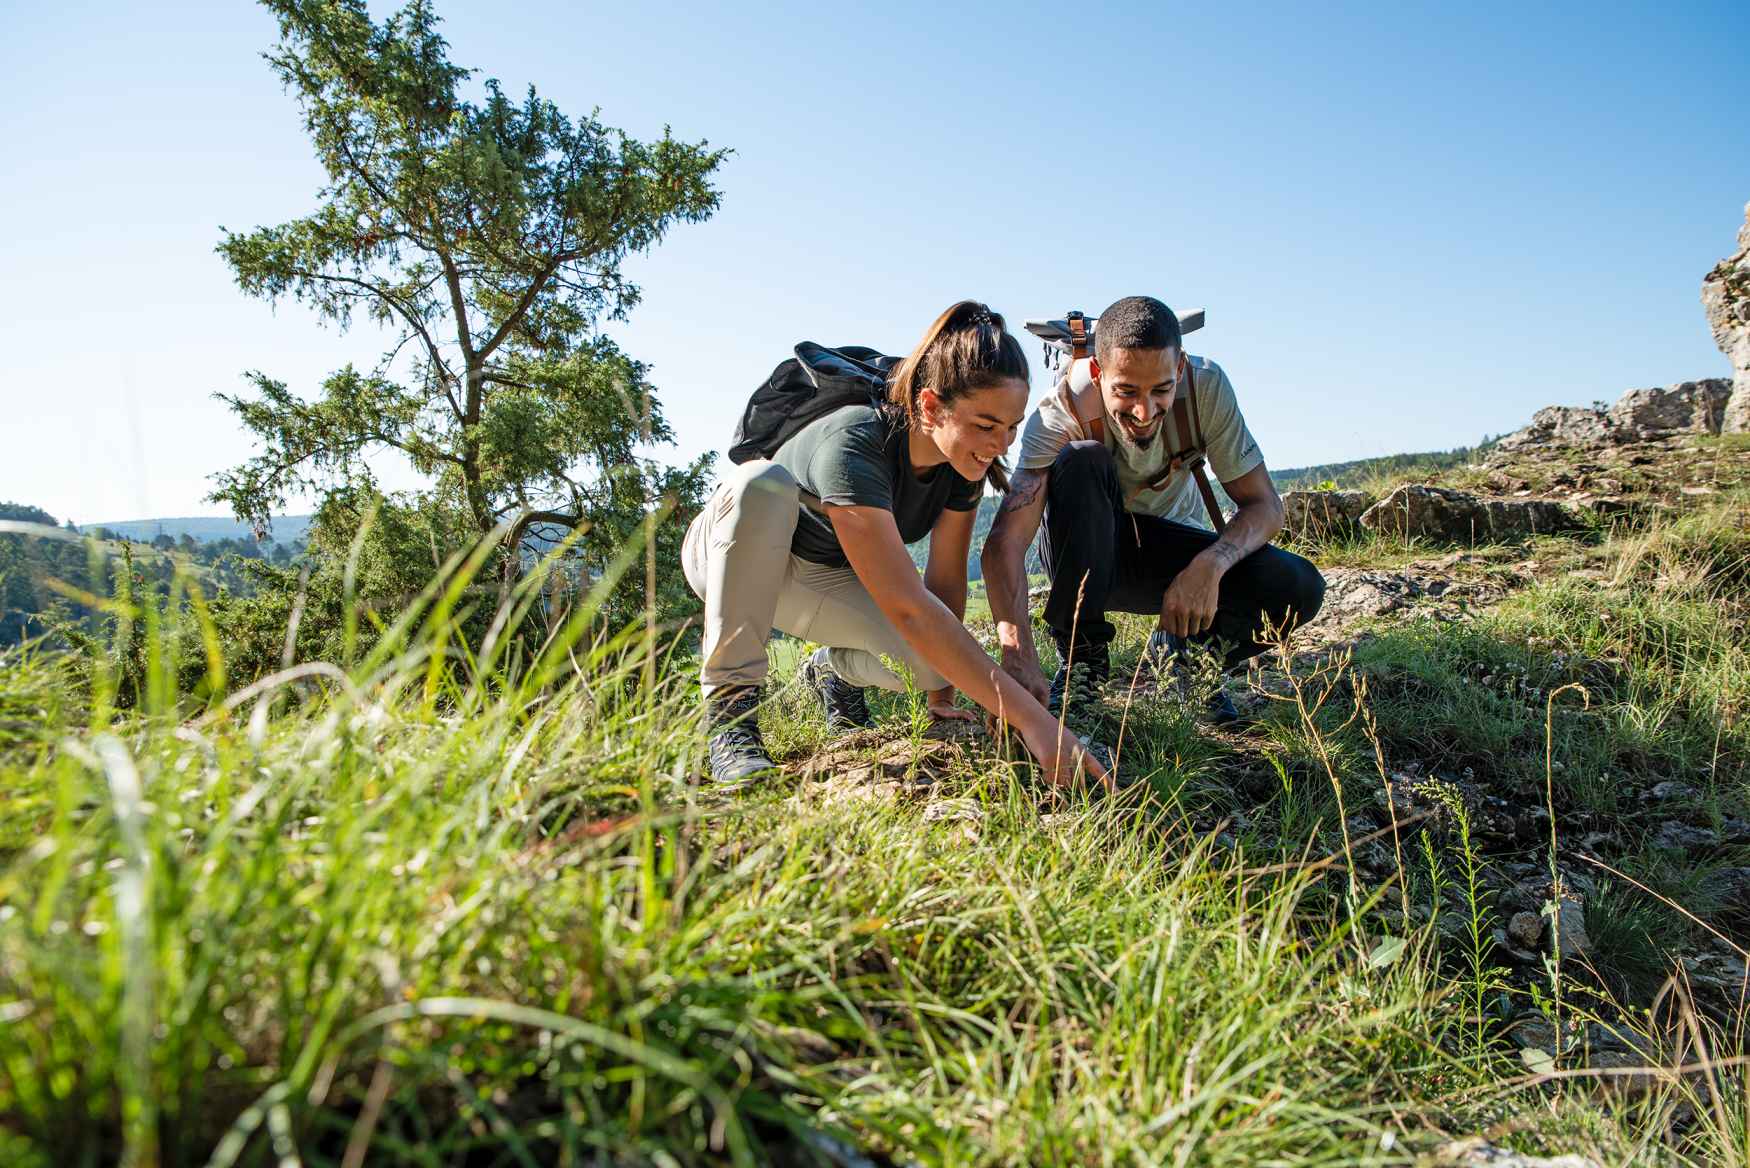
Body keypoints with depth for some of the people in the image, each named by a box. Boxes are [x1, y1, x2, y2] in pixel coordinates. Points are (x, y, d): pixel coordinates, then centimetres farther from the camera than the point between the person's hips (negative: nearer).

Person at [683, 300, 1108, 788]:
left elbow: (946, 582, -9)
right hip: (732, 555, -4)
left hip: (827, 580, 5)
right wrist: (1030, 717, -47)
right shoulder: (852, 446, -38)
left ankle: (835, 668, 10)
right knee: (763, 481, -40)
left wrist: (940, 696, -9)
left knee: (942, 652, -25)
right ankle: (730, 704, -27)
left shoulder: (964, 459, -17)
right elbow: (908, 607, -44)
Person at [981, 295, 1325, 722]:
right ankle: (1082, 655, -19)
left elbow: (1265, 505, -17)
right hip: (1086, 553, -2)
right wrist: (1019, 656, -54)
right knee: (1081, 461, -34)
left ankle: (1179, 653, 5)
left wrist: (1210, 564, -38)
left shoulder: (1207, 386, -21)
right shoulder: (1062, 411, -29)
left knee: (1299, 587, -25)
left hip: (1169, 553, 2)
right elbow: (1003, 543, -39)